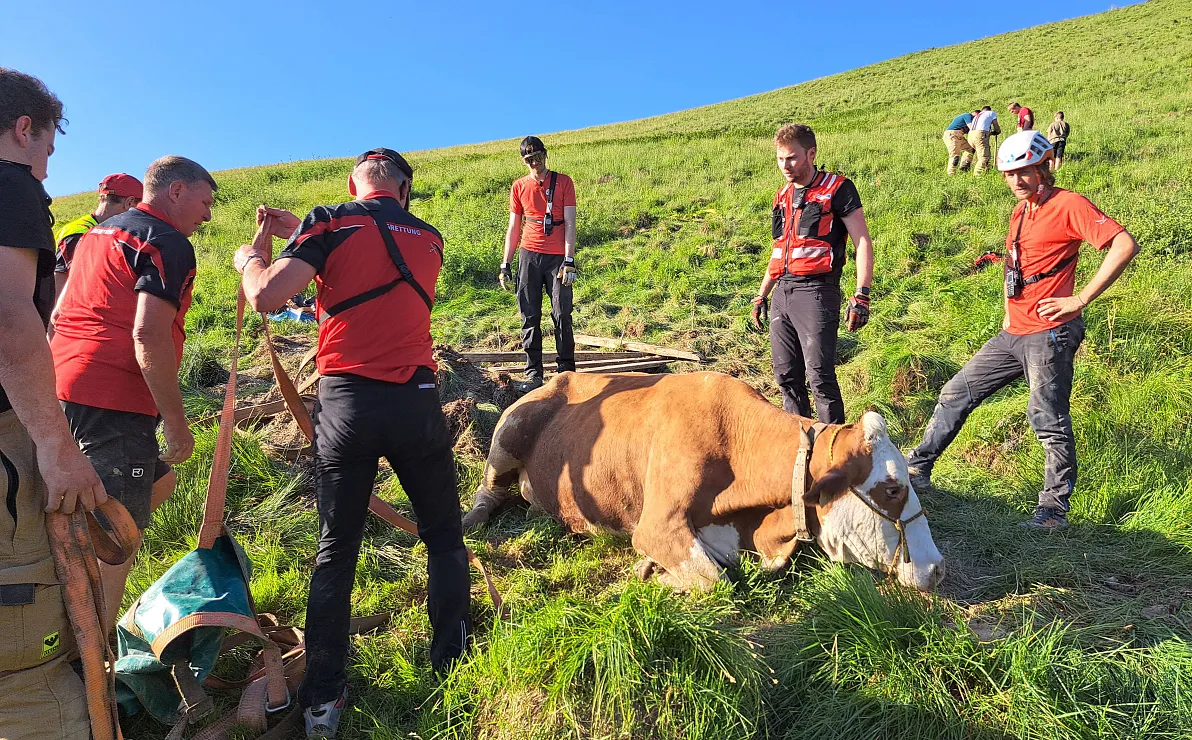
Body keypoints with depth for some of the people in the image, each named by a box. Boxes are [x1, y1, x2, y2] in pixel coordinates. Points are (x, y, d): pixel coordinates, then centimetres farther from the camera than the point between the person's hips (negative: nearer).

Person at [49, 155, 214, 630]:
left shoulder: (98, 234, 21)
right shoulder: (169, 243, -9)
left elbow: (57, 316, 25)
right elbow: (149, 336, -20)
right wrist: (177, 425, -17)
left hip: (64, 389, 9)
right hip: (113, 400, -9)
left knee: (157, 481, 24)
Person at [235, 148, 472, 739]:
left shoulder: (330, 223, 1)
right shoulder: (429, 239, 13)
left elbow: (265, 297, -8)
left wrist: (252, 259, 13)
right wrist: (301, 235, 30)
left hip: (346, 402, -1)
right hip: (416, 403, 1)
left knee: (335, 551, 12)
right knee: (443, 538, 17)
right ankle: (452, 667, 22)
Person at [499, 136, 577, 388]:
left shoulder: (563, 182, 5)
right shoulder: (519, 186, 12)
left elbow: (570, 224, -1)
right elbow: (513, 228, 13)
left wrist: (569, 261, -10)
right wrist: (505, 264, 7)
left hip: (557, 257, -2)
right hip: (529, 256, 2)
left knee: (562, 315, -5)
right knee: (530, 317, 0)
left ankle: (567, 371, 3)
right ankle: (533, 374, 5)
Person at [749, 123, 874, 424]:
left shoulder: (837, 189, -3)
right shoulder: (782, 195, 18)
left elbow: (863, 242, -7)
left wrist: (861, 296, -17)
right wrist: (760, 296, 23)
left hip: (816, 290, -7)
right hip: (782, 293, 7)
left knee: (819, 375, -11)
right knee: (786, 376, 8)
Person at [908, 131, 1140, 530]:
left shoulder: (1068, 204, -9)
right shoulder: (1021, 210, 17)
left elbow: (1125, 245, -19)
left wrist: (1080, 299, -19)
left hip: (1049, 334, -8)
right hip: (1013, 333, 9)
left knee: (1049, 420, -4)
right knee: (956, 394, 9)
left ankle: (1054, 509, 9)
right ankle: (917, 468, 18)